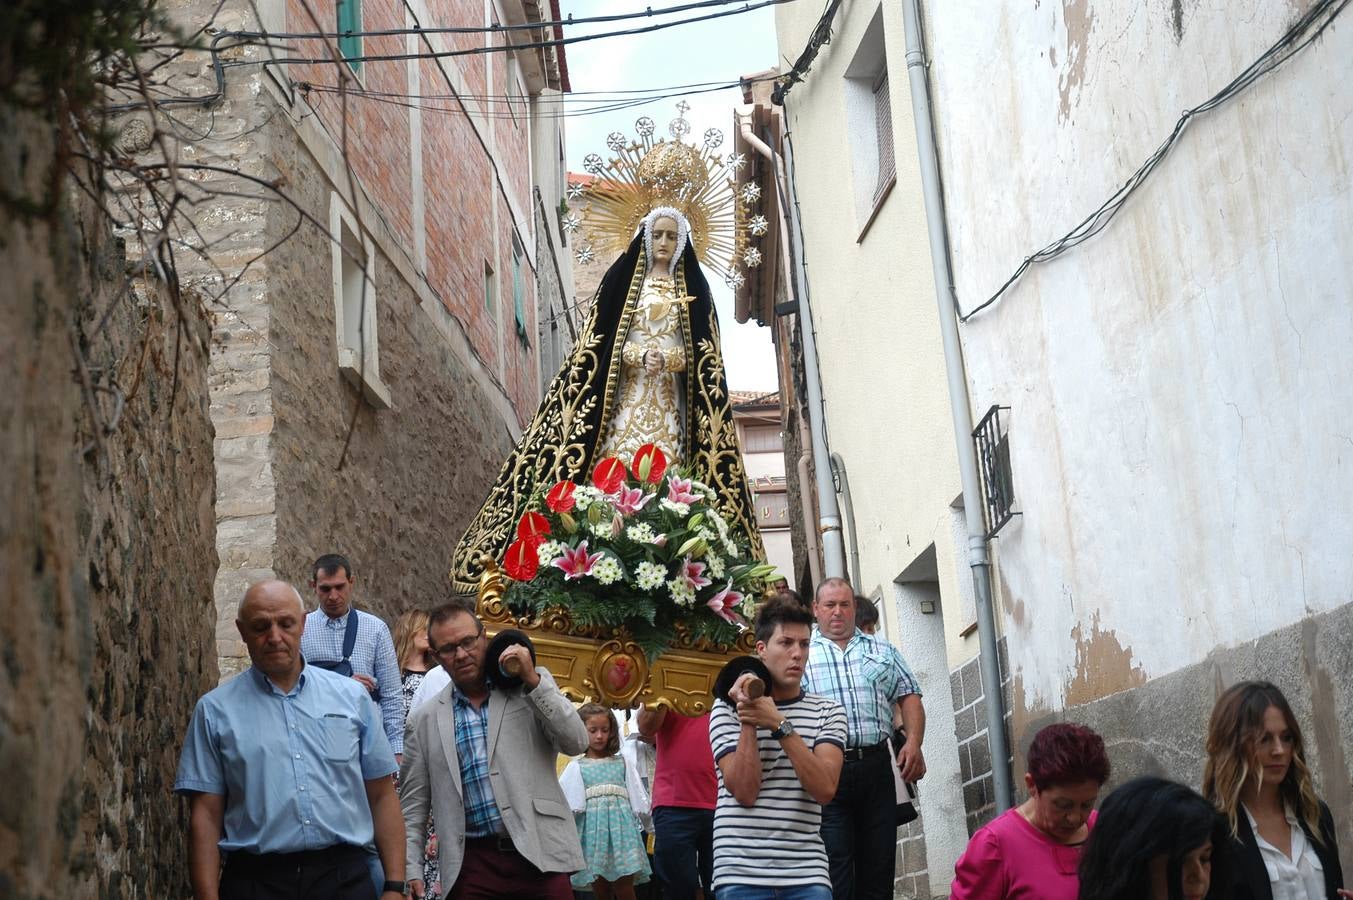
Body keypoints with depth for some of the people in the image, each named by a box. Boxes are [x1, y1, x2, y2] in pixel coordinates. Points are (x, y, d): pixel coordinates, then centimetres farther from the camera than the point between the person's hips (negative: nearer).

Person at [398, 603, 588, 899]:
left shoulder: (532, 686, 7)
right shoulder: (425, 719, 9)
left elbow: (577, 743, -5)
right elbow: (413, 805, 12)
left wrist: (533, 680, -11)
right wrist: (411, 872, 4)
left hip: (539, 852, -1)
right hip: (473, 862, 1)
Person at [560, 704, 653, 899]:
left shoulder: (621, 763, 12)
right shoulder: (576, 768, 9)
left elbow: (637, 800, 13)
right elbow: (570, 803, 4)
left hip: (620, 824, 0)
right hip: (593, 827, 0)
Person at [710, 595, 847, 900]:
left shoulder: (828, 711, 7)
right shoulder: (728, 708, 3)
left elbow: (825, 789, -9)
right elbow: (745, 792, -7)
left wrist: (779, 724, -15)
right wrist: (748, 719, -12)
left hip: (807, 874, 1)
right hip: (740, 874, -1)